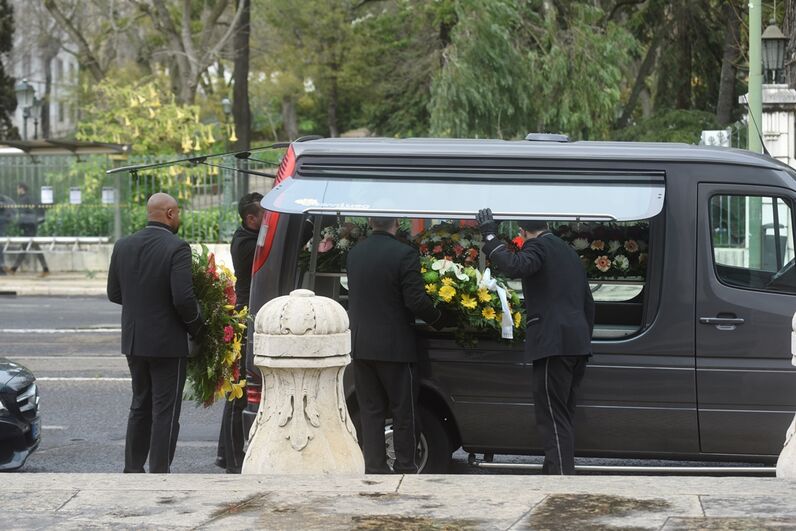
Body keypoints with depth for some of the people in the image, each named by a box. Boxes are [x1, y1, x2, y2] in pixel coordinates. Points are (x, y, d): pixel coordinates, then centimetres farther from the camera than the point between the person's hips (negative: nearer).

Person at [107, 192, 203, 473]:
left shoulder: (123, 246, 2)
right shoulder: (176, 248, -17)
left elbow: (114, 293, 8)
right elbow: (183, 299, -21)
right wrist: (196, 327, -4)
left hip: (133, 341, 6)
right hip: (168, 342, -6)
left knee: (140, 406, 19)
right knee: (165, 411, 1)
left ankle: (132, 469, 23)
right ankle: (159, 474, 1)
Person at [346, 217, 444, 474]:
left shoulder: (354, 253, 5)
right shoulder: (404, 254, -15)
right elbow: (416, 301, -17)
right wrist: (438, 318, -1)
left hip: (360, 346, 5)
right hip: (394, 346, -5)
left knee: (370, 411, 11)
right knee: (404, 412, 6)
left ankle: (374, 467, 11)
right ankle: (405, 467, 8)